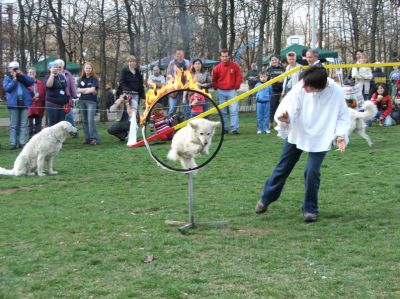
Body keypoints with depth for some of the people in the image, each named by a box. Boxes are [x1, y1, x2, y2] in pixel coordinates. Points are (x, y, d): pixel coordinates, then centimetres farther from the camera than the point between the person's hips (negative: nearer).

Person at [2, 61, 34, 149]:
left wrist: (22, 75, -8)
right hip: (13, 104, -3)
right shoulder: (7, 78, 8)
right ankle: (13, 143, -1)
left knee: (23, 125, 0)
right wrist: (14, 79, -11)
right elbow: (7, 88, -9)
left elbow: (31, 81, 1)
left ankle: (22, 142, 2)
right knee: (13, 125, -2)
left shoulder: (23, 77, 17)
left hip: (24, 103, 3)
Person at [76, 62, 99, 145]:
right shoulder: (81, 79, 13)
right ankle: (87, 138, 10)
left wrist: (83, 90, -5)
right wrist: (87, 89, -10)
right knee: (84, 120, 5)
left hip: (91, 101, -5)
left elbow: (93, 89, -11)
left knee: (91, 120, -15)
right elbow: (78, 90, 3)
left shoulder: (94, 79, 0)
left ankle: (94, 138, -13)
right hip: (82, 101, 5)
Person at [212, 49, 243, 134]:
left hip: (232, 91, -1)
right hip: (221, 92, 1)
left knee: (234, 110, -10)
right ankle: (224, 128, 15)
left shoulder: (234, 66, -2)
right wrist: (217, 88, 5)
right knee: (223, 112, 7)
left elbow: (239, 77, 4)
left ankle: (234, 129, -11)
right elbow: (214, 80, 10)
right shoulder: (217, 68, -1)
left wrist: (236, 86, 2)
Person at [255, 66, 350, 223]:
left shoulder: (336, 92, -23)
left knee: (312, 171, -13)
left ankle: (310, 209, 9)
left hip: (320, 139, -2)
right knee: (283, 167, 12)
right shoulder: (300, 88, -23)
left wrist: (340, 135, -27)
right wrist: (285, 118, -49)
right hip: (297, 134, 2)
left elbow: (343, 116, -11)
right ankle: (266, 199, 33)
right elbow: (289, 107, -25)